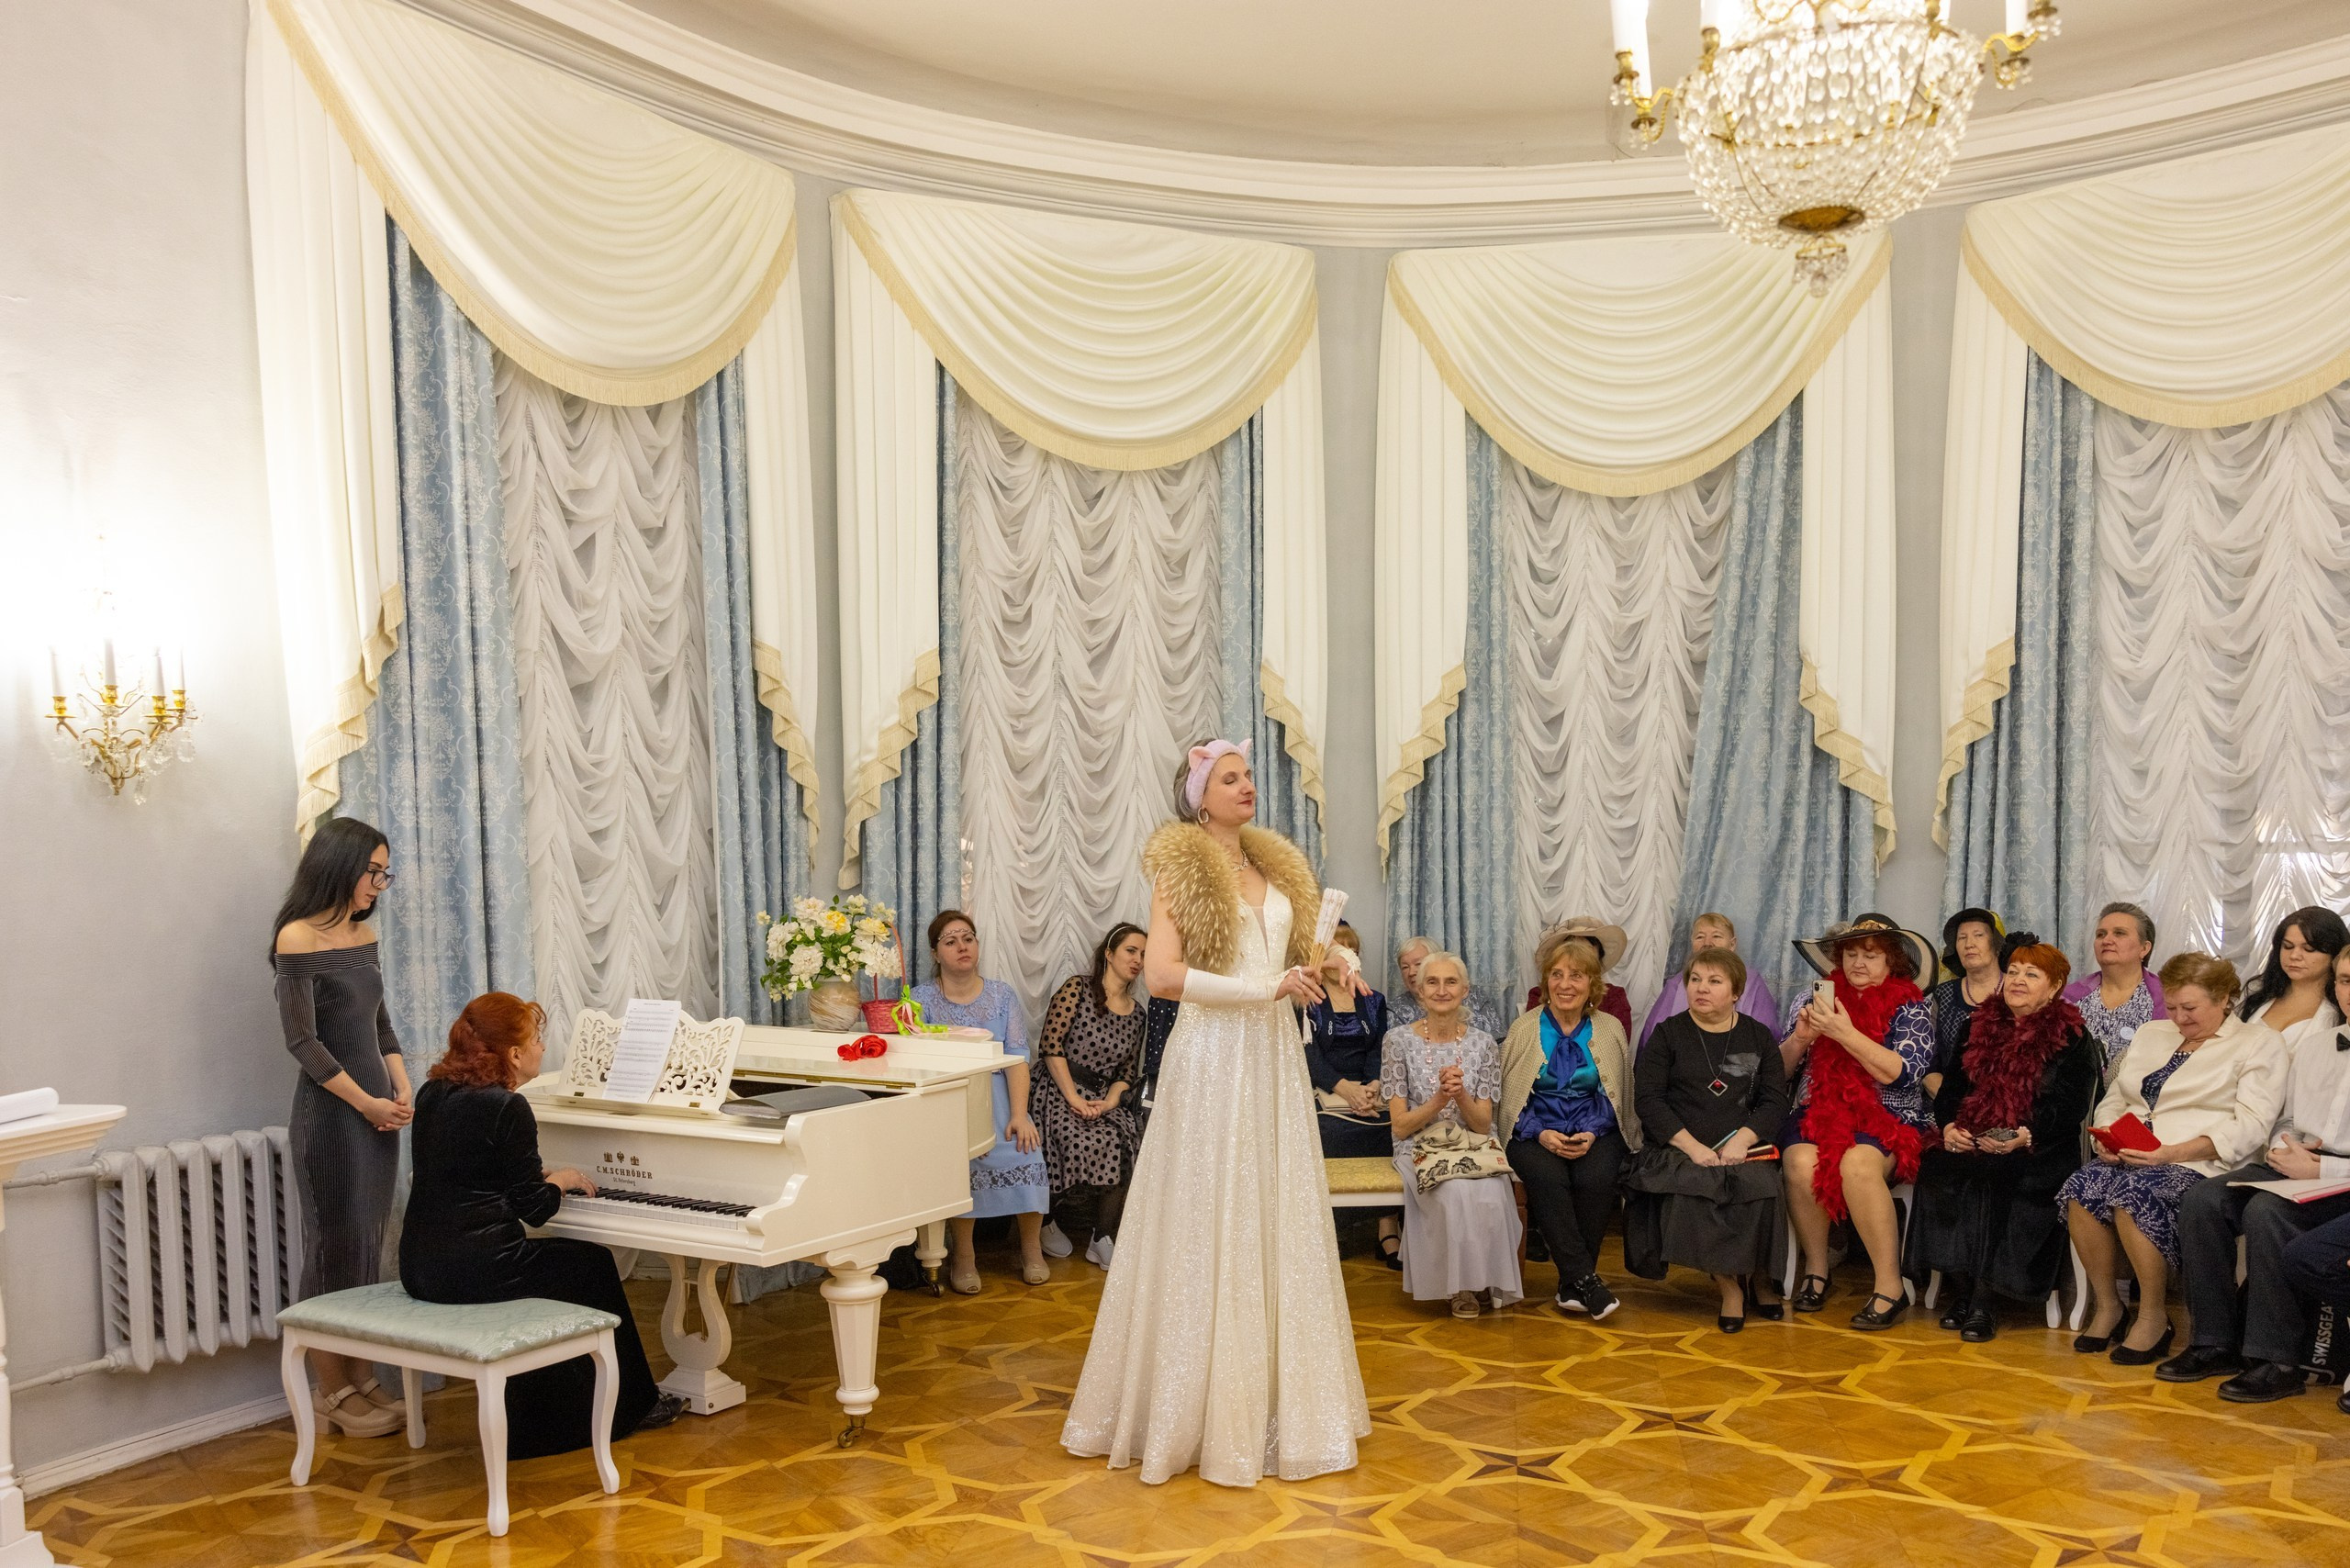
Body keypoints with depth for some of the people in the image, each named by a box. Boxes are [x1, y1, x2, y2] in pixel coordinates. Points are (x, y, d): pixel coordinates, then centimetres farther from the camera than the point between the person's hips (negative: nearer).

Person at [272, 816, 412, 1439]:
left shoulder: (364, 934, 10)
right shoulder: (298, 937, -12)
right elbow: (302, 1038, -14)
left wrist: (403, 1089, 2)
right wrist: (367, 1102, -12)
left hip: (378, 1110, 7)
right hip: (329, 1112, -7)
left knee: (369, 1244, 11)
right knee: (335, 1245, 1)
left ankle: (362, 1379, 20)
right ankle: (332, 1391, 12)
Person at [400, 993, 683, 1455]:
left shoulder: (433, 1094, 8)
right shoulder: (507, 1109, -17)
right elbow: (534, 1208, -12)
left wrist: (539, 1176, 18)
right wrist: (560, 1180, 8)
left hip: (420, 1268, 8)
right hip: (476, 1270, -8)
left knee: (549, 1261, 28)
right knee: (593, 1264, 15)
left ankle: (537, 1426, 31)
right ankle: (632, 1404, 31)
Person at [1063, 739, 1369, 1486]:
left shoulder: (1274, 867, 15)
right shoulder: (1181, 870, -5)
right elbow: (1162, 973, -16)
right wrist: (1265, 988, -17)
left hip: (1274, 1057, 6)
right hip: (1214, 1057, -6)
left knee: (1279, 1221, 8)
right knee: (1209, 1226, -2)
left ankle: (1277, 1394, 17)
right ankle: (1205, 1406, 9)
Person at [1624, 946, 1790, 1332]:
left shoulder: (1758, 1037, 15)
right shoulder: (1668, 1034, 9)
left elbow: (1775, 1101, 7)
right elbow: (1648, 1098, -1)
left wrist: (1742, 1140, -12)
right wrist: (1691, 1145, -14)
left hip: (1741, 1151, 1)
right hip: (1679, 1150, -1)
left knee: (1759, 1186, -31)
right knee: (1690, 1191, -33)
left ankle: (1759, 1278, -6)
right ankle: (1728, 1284, -16)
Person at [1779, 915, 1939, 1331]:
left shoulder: (1909, 1007, 2)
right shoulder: (1817, 999, 13)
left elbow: (1903, 1074, -14)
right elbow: (1781, 1069, 14)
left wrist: (1845, 1033, -21)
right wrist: (1800, 1038, -7)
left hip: (1887, 1120, -3)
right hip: (1818, 1112, 3)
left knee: (1857, 1163, -35)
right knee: (1802, 1163, -30)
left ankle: (1889, 1287, -23)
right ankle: (1816, 1268, -6)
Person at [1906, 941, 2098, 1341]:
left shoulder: (2072, 1038, 5)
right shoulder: (1981, 1026, 18)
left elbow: (2069, 1108, -6)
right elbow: (1951, 1087, 14)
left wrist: (2025, 1137, -23)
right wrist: (1949, 1125, -7)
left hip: (2039, 1149, -4)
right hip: (1969, 1141, 4)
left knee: (1996, 1176, -35)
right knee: (1937, 1169, -27)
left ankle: (1984, 1297, -25)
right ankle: (1960, 1285, -20)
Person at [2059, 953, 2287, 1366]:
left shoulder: (2258, 1043, 6)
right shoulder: (2152, 1034, 25)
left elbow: (2250, 1127, -7)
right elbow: (2114, 1099, 22)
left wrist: (2174, 1152, -19)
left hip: (2201, 1164, -5)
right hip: (2129, 1160, 5)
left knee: (2132, 1193, -34)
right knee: (2081, 1187, -27)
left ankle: (2153, 1316, -15)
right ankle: (2106, 1304, -9)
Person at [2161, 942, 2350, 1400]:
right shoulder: (2310, 1044, 16)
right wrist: (2285, 1146, 2)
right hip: (2293, 1169, 7)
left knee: (2266, 1211, -32)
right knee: (2203, 1199, -17)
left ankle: (2275, 1360, -22)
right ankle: (2215, 1342, -10)